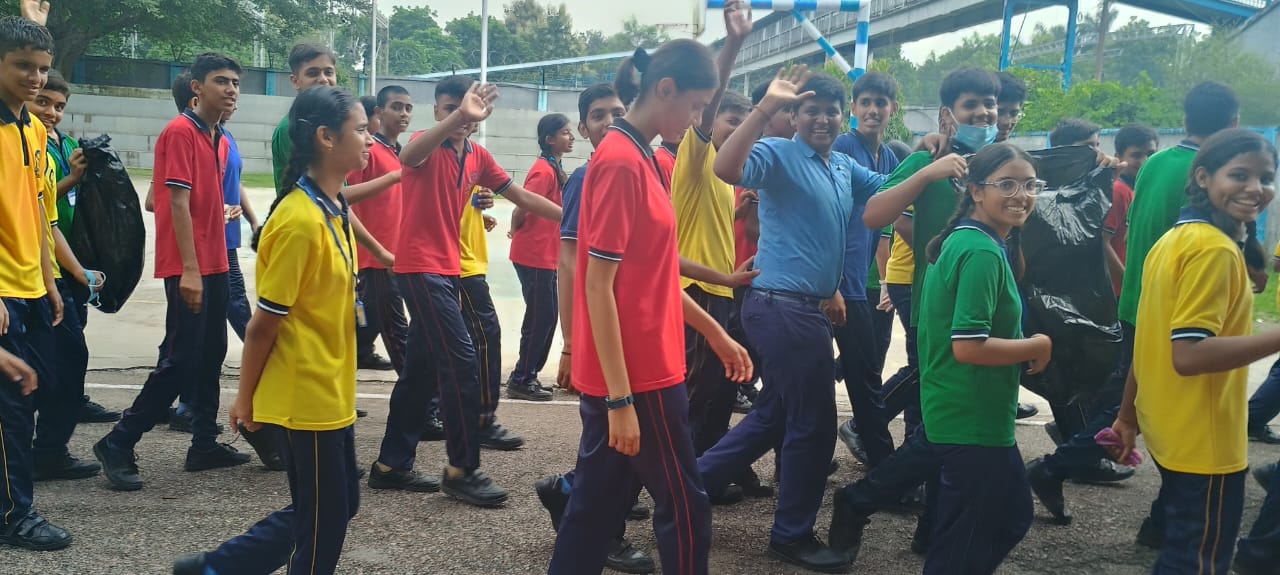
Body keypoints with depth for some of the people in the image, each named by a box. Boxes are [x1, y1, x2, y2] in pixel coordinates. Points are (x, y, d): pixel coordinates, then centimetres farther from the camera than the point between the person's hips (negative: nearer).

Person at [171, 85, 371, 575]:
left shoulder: (332, 211, 7)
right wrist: (246, 398, -9)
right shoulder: (300, 221, -22)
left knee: (336, 506, 18)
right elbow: (264, 322, -17)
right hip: (307, 396, -9)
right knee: (324, 516, 5)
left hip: (330, 392, 9)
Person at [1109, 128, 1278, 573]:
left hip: (1169, 432, 9)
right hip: (1203, 443, -9)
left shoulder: (1175, 238, 7)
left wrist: (1128, 416, 19)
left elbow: (1156, 340, 13)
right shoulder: (1215, 250, -21)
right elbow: (1189, 354, -28)